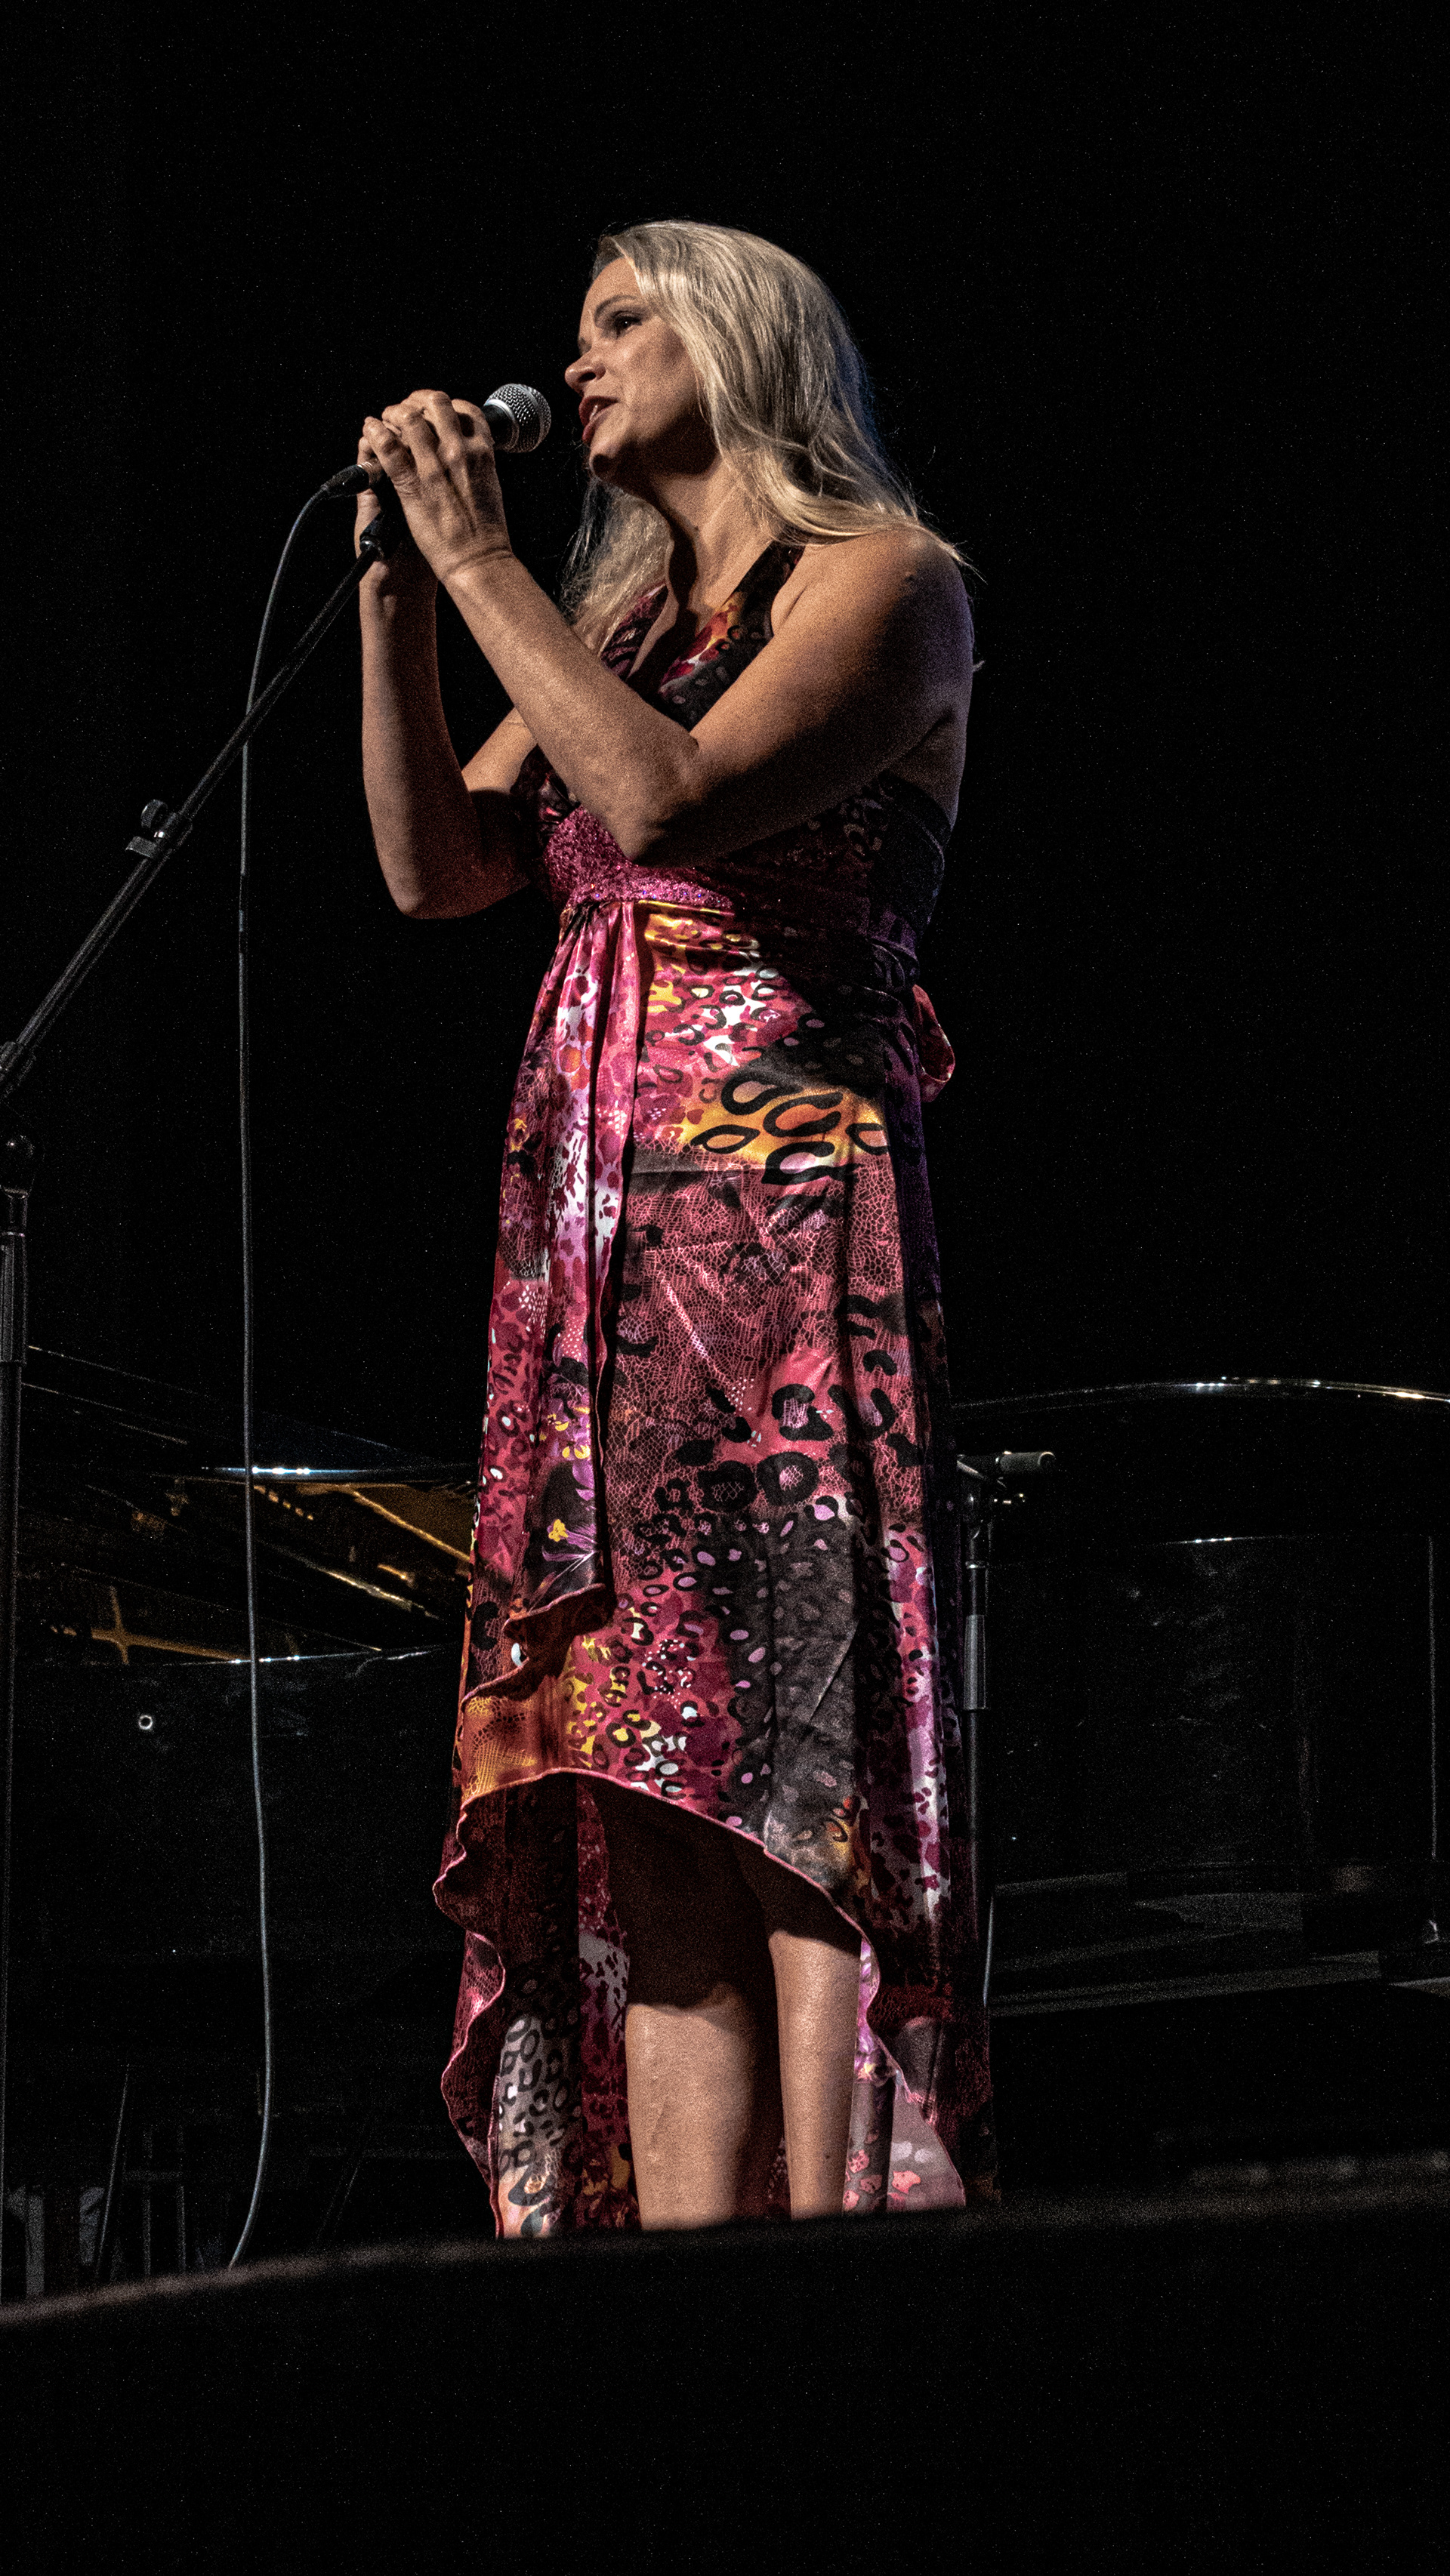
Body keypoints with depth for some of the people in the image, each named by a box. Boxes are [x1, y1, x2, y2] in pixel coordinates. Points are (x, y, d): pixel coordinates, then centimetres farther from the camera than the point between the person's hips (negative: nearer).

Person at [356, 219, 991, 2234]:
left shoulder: (878, 583, 2)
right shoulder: (617, 629, 24)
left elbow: (673, 802, -14)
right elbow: (436, 862, 13)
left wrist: (481, 562, -8)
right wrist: (397, 588, 6)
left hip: (784, 1215, -7)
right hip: (587, 1245, 7)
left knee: (794, 1774, -13)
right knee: (649, 1801, -2)